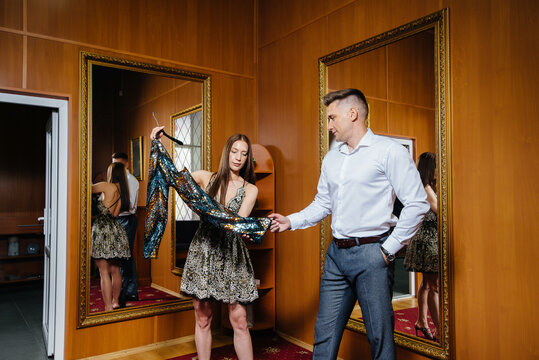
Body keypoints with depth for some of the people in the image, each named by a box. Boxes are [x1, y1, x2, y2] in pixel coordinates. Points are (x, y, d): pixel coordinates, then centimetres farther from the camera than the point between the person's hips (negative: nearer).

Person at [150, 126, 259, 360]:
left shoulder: (250, 189, 5)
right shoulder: (206, 178, 7)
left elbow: (239, 222, -7)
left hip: (231, 255, 0)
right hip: (203, 250, 1)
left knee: (239, 321, 0)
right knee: (202, 318, 8)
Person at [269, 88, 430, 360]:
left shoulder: (388, 151, -7)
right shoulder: (331, 158, 14)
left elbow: (417, 204, -10)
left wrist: (389, 249, -11)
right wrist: (291, 221, 7)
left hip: (371, 253, -6)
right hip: (336, 253, 6)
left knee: (379, 335, 5)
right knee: (325, 333, 11)